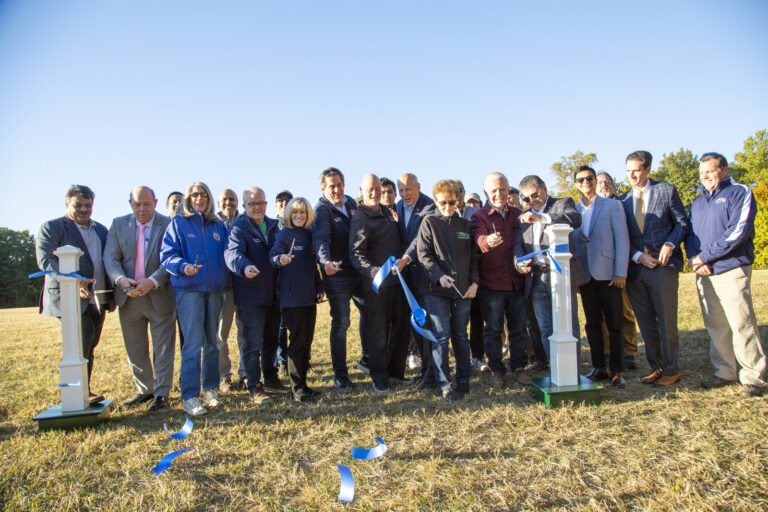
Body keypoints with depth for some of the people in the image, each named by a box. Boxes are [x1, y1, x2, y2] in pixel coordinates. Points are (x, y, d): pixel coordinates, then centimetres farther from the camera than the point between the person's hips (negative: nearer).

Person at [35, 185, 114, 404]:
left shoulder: (101, 229, 19)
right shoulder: (52, 227, 0)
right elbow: (45, 260, -13)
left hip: (98, 299, 6)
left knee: (89, 347, 11)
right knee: (80, 343, -12)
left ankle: (84, 391, 20)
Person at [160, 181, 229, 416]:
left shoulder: (218, 225, 14)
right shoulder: (178, 223, 4)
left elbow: (227, 254, 17)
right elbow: (167, 254, -2)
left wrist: (226, 278, 3)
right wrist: (183, 266, -21)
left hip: (215, 289, 4)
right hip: (189, 289, -4)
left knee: (213, 342, 10)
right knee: (193, 343, -7)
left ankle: (210, 388, 22)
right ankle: (189, 396, 0)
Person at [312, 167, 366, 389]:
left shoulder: (351, 203, 9)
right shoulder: (322, 209, -12)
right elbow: (320, 238, -29)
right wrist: (325, 261, -47)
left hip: (358, 271, 7)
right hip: (337, 274, -7)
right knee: (341, 323, -4)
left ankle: (367, 359, 38)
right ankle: (340, 376, 8)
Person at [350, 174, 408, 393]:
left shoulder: (386, 211, 13)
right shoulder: (360, 219, -10)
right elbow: (356, 254, -19)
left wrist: (404, 260, 13)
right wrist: (373, 271, -34)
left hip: (397, 279, 8)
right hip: (376, 283, -7)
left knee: (401, 327, 14)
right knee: (378, 332, 0)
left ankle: (396, 372, 29)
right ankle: (379, 378, 14)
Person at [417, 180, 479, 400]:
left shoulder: (466, 225, 12)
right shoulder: (429, 223, 2)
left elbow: (473, 257, 13)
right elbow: (423, 254, -5)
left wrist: (474, 282, 1)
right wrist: (439, 276, -18)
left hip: (463, 290, 3)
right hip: (436, 290, -3)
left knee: (460, 335, 12)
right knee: (442, 336, -3)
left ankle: (463, 380, 25)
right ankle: (443, 385, 6)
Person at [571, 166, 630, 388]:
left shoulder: (612, 205, 3)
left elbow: (622, 239, -3)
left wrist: (620, 272, -10)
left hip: (608, 274, -3)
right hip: (585, 276, 3)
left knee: (614, 324, 1)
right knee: (592, 324, 8)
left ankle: (616, 371, 9)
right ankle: (599, 368, 18)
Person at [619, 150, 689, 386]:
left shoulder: (667, 191, 3)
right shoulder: (623, 200, 10)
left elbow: (682, 223, 4)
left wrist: (669, 245, -12)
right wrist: (638, 256, -5)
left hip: (663, 264, -3)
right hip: (635, 267, 3)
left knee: (666, 321, 0)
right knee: (646, 323, 9)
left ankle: (671, 370, 13)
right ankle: (655, 367, 21)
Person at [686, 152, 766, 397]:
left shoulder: (739, 193, -1)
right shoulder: (698, 201, 19)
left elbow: (738, 231, -12)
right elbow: (690, 233, 18)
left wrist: (705, 256, -12)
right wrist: (693, 257, -2)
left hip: (732, 270, -6)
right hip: (704, 273, 6)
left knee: (742, 324, -6)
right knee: (715, 325, 8)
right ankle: (725, 371, 18)